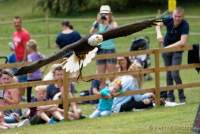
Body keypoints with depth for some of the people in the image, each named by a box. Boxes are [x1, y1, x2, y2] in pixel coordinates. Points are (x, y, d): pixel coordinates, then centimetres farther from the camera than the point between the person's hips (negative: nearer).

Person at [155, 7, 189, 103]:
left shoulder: (185, 25, -28)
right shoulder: (169, 20, -17)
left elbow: (183, 42, -35)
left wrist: (168, 47, -37)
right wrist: (159, 34, -40)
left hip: (177, 50, -4)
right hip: (166, 48, 4)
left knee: (175, 74, -14)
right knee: (168, 73, 9)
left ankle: (182, 97, 0)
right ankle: (170, 96, 19)